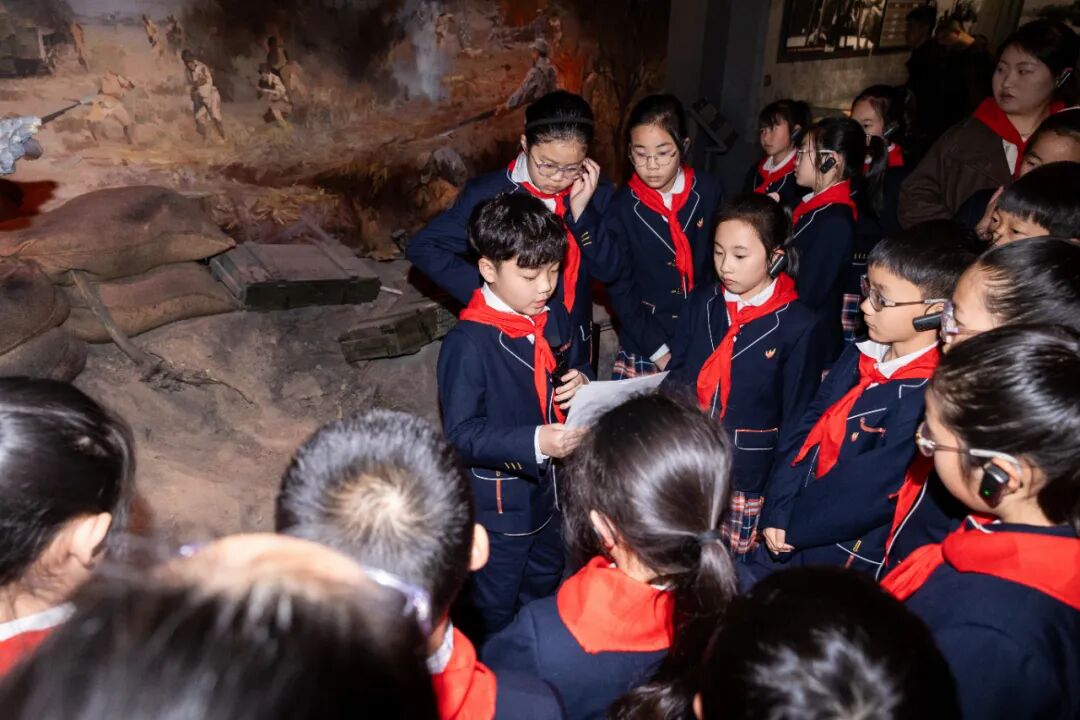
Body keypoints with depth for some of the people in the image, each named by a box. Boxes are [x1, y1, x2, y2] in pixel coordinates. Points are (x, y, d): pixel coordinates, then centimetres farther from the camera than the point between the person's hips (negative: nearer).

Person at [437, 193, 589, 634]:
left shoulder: (553, 320, -1)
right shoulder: (468, 342, -25)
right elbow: (461, 434, -25)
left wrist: (578, 384, -9)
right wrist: (533, 443, -37)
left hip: (545, 491, 8)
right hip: (496, 503, -7)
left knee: (546, 595, 30)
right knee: (496, 613, 16)